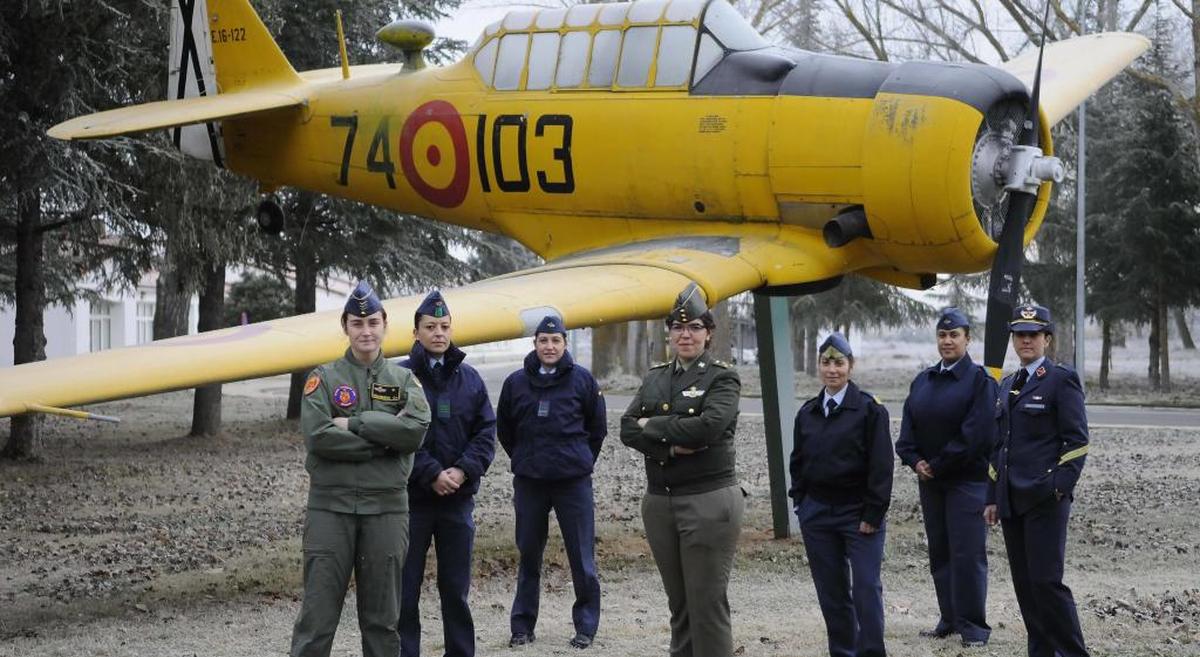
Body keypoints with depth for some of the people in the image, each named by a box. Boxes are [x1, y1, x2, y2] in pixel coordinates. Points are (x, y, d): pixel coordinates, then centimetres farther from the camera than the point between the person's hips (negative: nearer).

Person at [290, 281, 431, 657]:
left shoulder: (403, 380, 10)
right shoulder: (324, 379, 4)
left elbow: (416, 429, -10)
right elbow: (318, 436, -11)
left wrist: (353, 423, -10)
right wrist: (383, 440, -10)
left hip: (387, 507, 2)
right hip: (331, 505, -2)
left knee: (383, 619, 8)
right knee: (317, 616, -4)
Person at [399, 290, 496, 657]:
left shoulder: (469, 378, 8)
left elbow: (486, 433, 5)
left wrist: (463, 471, -10)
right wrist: (432, 474, -17)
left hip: (459, 499, 3)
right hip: (411, 498, -3)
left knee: (456, 587, 11)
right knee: (405, 589, 1)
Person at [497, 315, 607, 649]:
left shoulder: (582, 380, -1)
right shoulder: (516, 382, 3)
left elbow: (597, 428, 9)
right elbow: (504, 430, 14)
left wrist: (581, 461, 8)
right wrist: (524, 459, 12)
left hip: (574, 482, -2)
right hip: (528, 482, 2)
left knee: (582, 558, -1)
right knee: (528, 556, 8)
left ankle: (586, 627, 8)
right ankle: (522, 626, 16)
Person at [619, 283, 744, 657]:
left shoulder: (722, 379, -3)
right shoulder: (655, 378, 13)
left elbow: (709, 426, -20)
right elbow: (628, 430, 2)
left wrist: (653, 425, -9)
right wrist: (671, 447, -15)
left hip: (709, 500, -6)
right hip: (659, 501, 6)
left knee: (708, 605, -5)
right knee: (679, 605, 11)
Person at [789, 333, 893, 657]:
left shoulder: (869, 409, -6)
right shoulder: (807, 413, 10)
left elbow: (880, 466, -9)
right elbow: (798, 461, 18)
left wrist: (872, 514, -13)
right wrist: (800, 502, 8)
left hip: (858, 512, -5)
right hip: (817, 512, 5)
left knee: (867, 588, -7)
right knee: (831, 590, 8)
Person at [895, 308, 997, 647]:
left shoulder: (979, 380, -8)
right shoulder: (922, 381, 12)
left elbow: (975, 435, -15)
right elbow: (908, 428, 11)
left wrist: (937, 466, -13)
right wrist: (915, 461, -7)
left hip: (967, 481, -6)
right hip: (930, 480, 6)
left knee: (967, 554, -7)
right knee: (940, 553, 11)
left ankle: (973, 626, -1)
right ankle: (950, 620, 20)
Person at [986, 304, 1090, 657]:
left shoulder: (1062, 379, -4)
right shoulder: (1007, 385, 17)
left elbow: (1076, 439, -8)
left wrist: (1061, 487, -16)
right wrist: (993, 498, 16)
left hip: (1045, 498, -7)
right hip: (1012, 498, 7)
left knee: (1046, 580, -10)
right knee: (1024, 583, 7)